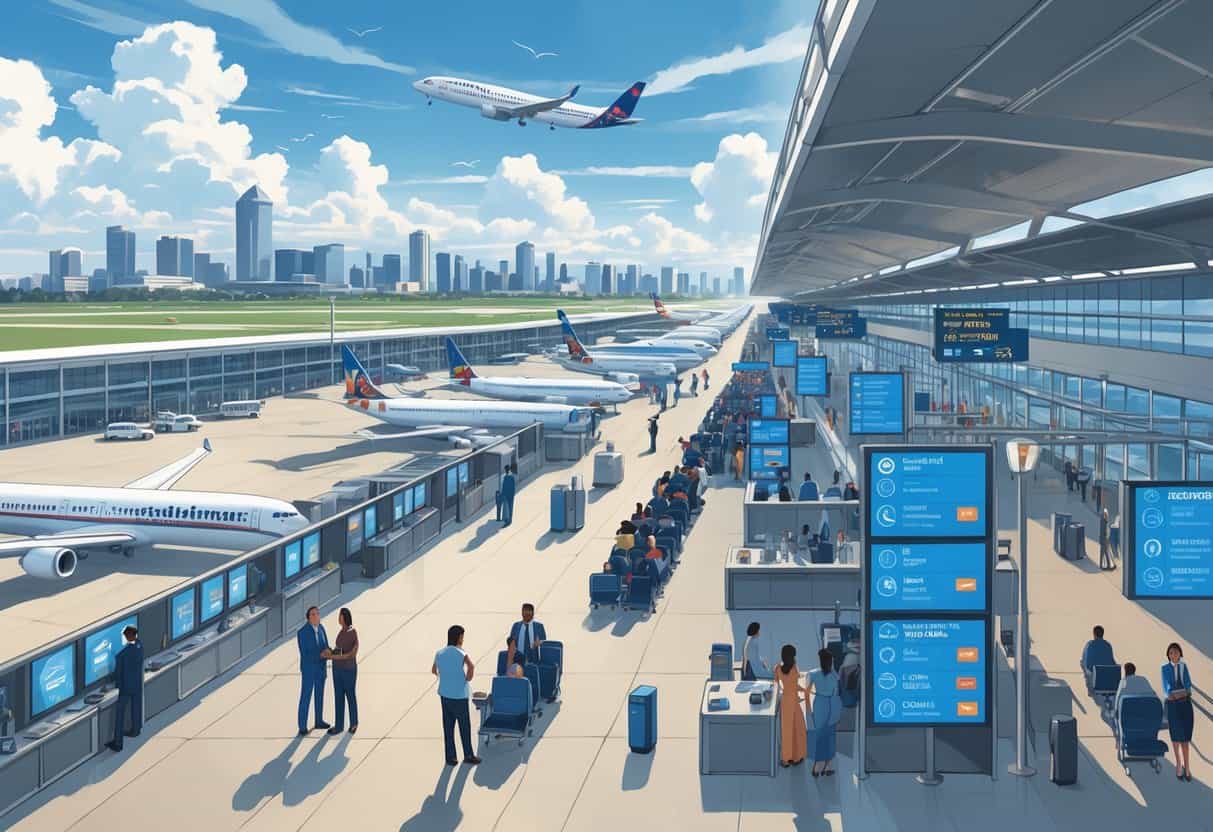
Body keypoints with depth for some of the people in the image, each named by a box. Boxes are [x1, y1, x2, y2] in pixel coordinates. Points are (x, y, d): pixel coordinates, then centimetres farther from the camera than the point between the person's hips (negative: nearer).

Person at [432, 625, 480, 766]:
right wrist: (467, 679, -15)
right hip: (459, 695, -6)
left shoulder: (439, 653, 5)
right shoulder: (460, 653, -15)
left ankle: (450, 757, 14)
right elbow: (471, 666, -32)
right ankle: (468, 755, 17)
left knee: (448, 726, 10)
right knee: (464, 726, 7)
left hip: (444, 694, 6)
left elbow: (434, 670, 21)